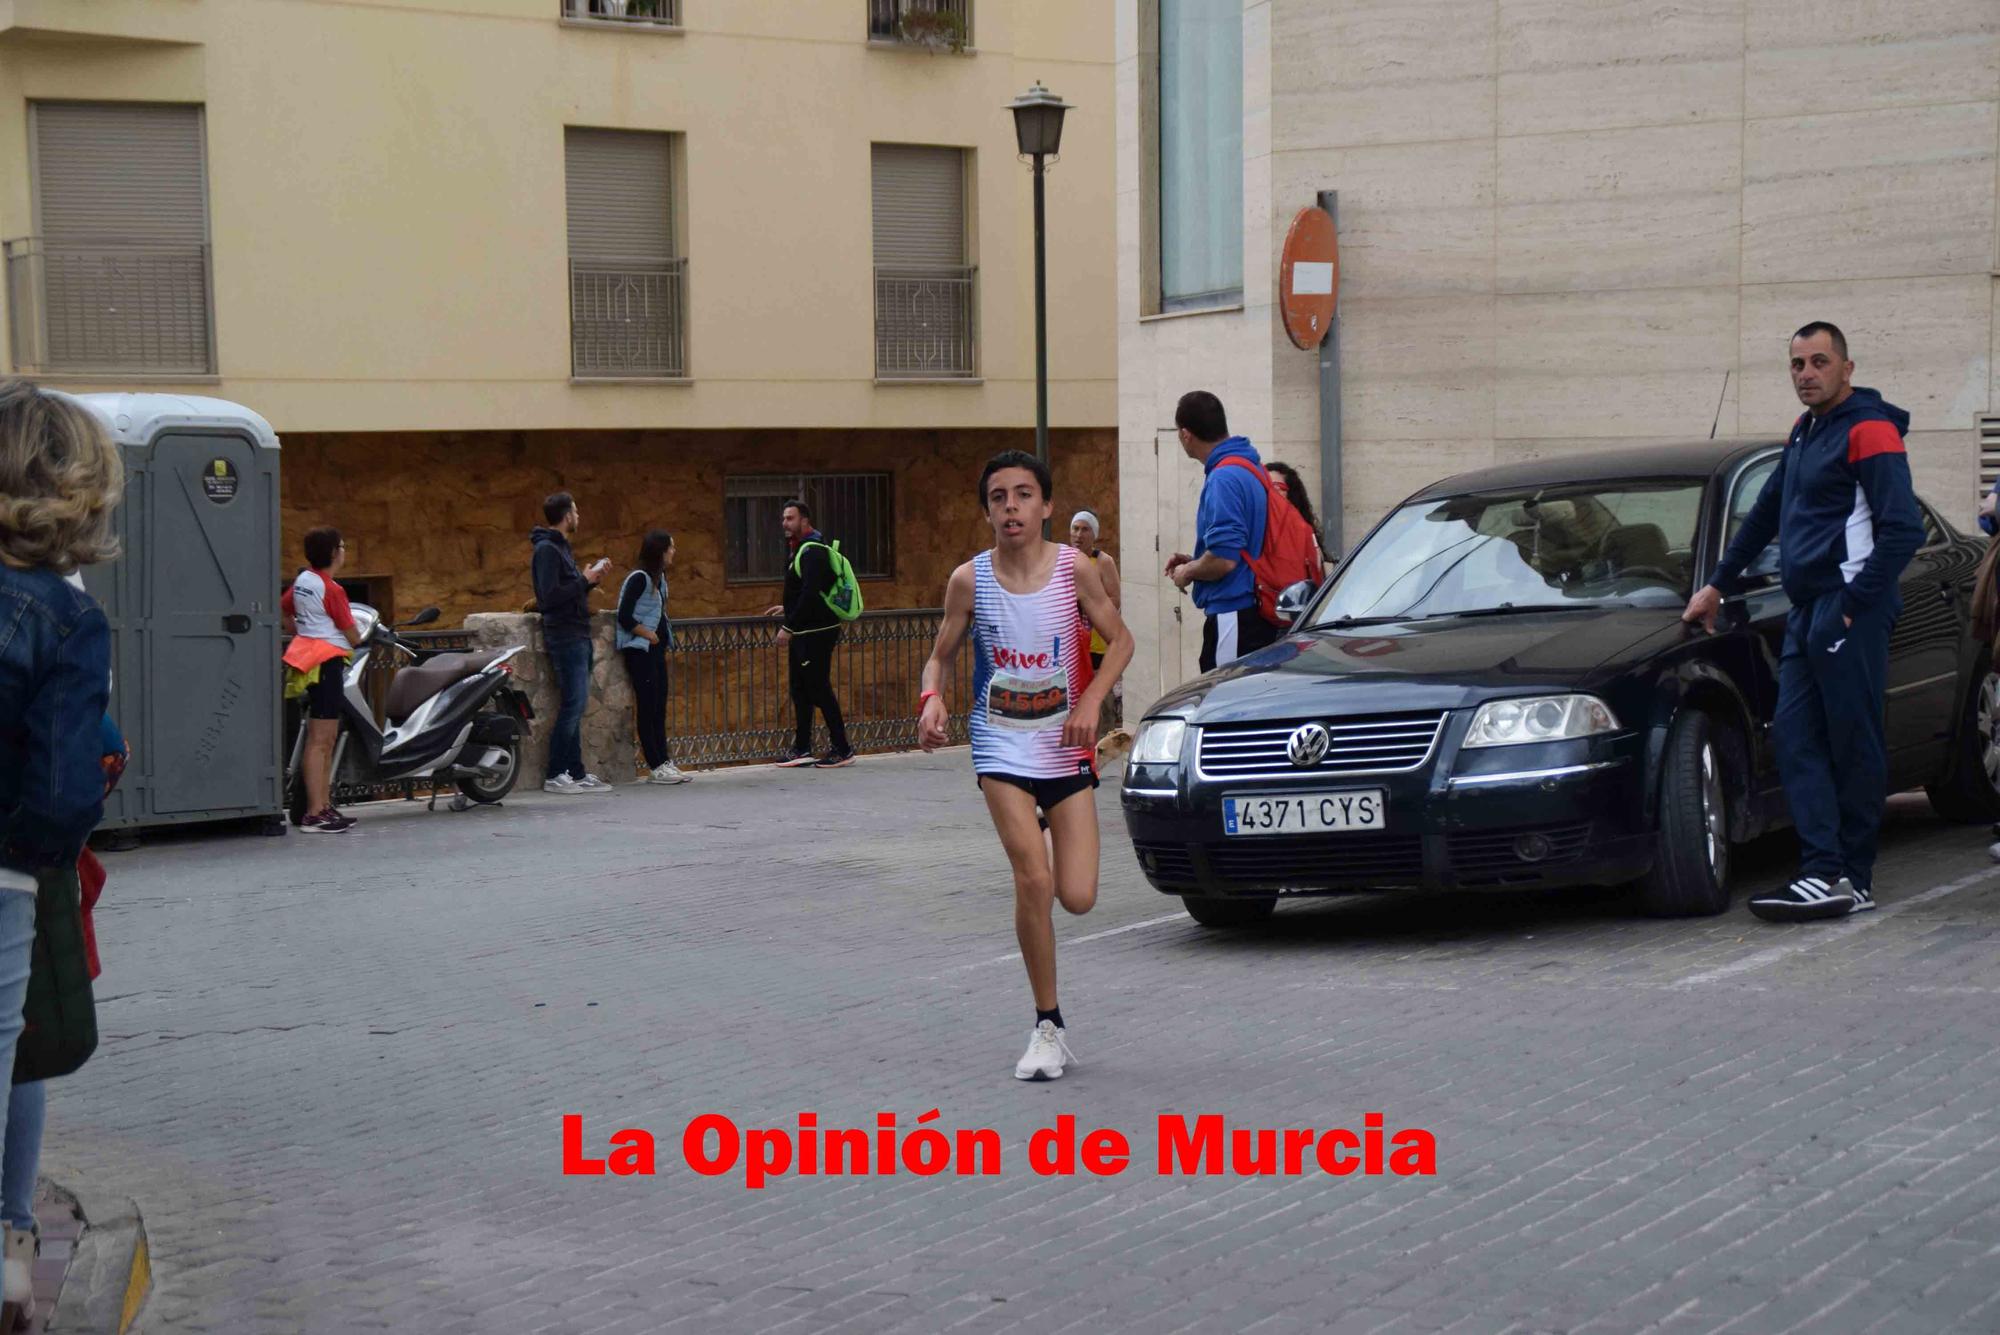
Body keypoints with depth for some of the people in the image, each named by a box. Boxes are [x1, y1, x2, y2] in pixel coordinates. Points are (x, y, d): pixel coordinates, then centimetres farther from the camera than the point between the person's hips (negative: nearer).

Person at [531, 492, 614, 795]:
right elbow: (551, 595, -21)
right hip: (565, 636, -10)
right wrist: (584, 580, -14)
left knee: (575, 705, 9)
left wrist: (591, 578, 7)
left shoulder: (560, 548, 18)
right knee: (572, 704, -10)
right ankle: (555, 776, -7)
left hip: (577, 636, 10)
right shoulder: (547, 549, -13)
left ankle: (576, 773, 12)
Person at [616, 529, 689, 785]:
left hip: (655, 649, 9)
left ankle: (663, 762, 9)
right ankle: (655, 767, -6)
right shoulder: (639, 579, -14)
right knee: (648, 707, -7)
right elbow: (625, 618, -19)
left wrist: (662, 639, 3)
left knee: (659, 707, 7)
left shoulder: (658, 578, 13)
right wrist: (649, 635, -10)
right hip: (639, 651, -9)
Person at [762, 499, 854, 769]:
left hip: (817, 633, -10)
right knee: (800, 689, 11)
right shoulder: (802, 550, 16)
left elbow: (811, 594, -25)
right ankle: (802, 749, 16)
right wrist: (787, 609, 25)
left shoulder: (812, 552, -16)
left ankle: (842, 750, -2)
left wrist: (789, 627, -24)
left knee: (819, 688, -7)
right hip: (804, 633, 10)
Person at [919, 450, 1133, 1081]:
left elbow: (1119, 639, 4)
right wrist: (932, 700, -16)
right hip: (1002, 745, -1)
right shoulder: (969, 580, -6)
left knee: (1077, 897, -5)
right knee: (1034, 879, -16)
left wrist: (1091, 700, -12)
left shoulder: (1075, 569, -7)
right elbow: (941, 656, 5)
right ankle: (1048, 1025, -2)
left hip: (1067, 745, 1)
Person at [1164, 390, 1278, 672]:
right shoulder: (1253, 468, 14)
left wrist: (1187, 573, -4)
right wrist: (1194, 562, 20)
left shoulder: (1224, 478, -17)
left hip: (1234, 617, -10)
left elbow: (1223, 559, -23)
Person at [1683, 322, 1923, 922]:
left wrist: (1852, 604, -17)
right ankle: (1825, 872, -2)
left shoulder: (1868, 429, -9)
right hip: (1806, 613, 10)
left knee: (1853, 746, -4)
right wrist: (1718, 585, 28)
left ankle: (1849, 879, 0)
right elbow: (1766, 514, 29)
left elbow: (1903, 530, -16)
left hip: (1850, 612, -9)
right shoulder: (1805, 432, 19)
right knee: (1796, 738, 1)